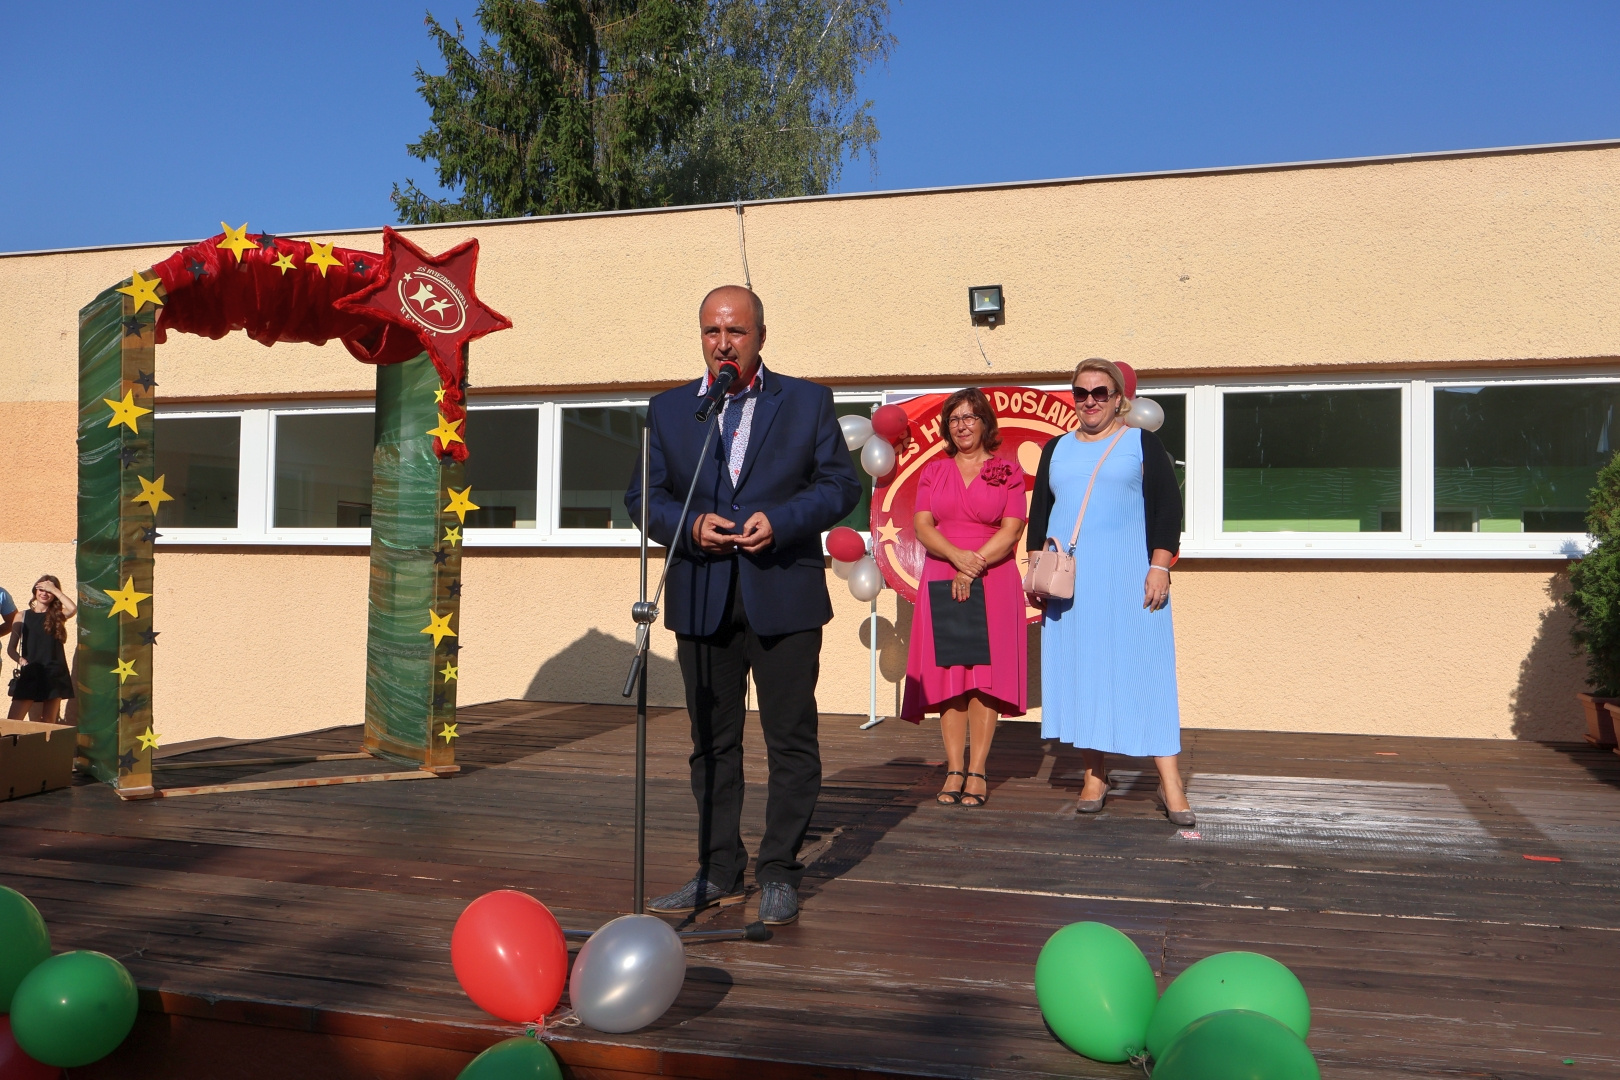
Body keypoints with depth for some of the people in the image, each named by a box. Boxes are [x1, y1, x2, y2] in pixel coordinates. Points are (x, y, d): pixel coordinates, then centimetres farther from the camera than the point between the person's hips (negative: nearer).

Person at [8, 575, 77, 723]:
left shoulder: (58, 615, 7)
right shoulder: (23, 616, 8)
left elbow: (73, 608, -17)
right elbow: (11, 648, 6)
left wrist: (54, 590, -9)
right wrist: (20, 659, -14)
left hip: (54, 675, 0)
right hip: (29, 675, 0)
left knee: (49, 723, 4)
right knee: (12, 722, -9)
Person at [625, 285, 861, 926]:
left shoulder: (808, 402, 5)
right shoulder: (668, 410, 11)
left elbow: (840, 484, 1)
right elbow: (643, 496, 9)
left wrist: (779, 521, -14)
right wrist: (690, 526, -11)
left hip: (784, 598, -2)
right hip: (702, 601, 2)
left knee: (791, 740, 1)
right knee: (712, 743, 9)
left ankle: (778, 874, 14)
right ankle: (719, 873, 21)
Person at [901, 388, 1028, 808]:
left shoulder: (1008, 470, 6)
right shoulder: (933, 471, 14)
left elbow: (1011, 531, -3)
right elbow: (922, 527, 3)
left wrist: (975, 566, -14)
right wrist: (958, 556, -14)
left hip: (993, 582, -2)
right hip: (942, 581, 2)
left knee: (984, 675, -6)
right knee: (948, 675, -2)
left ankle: (977, 772, -3)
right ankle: (954, 771, 1)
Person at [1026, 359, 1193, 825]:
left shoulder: (1142, 443, 6)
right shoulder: (1057, 449, 16)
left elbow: (1168, 508, 0)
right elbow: (1038, 513, 17)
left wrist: (1159, 567, -10)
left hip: (1129, 577, -3)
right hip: (1068, 582, 4)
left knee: (1144, 672, -7)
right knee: (1080, 672, 2)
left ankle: (1170, 785, -5)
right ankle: (1095, 777, 10)